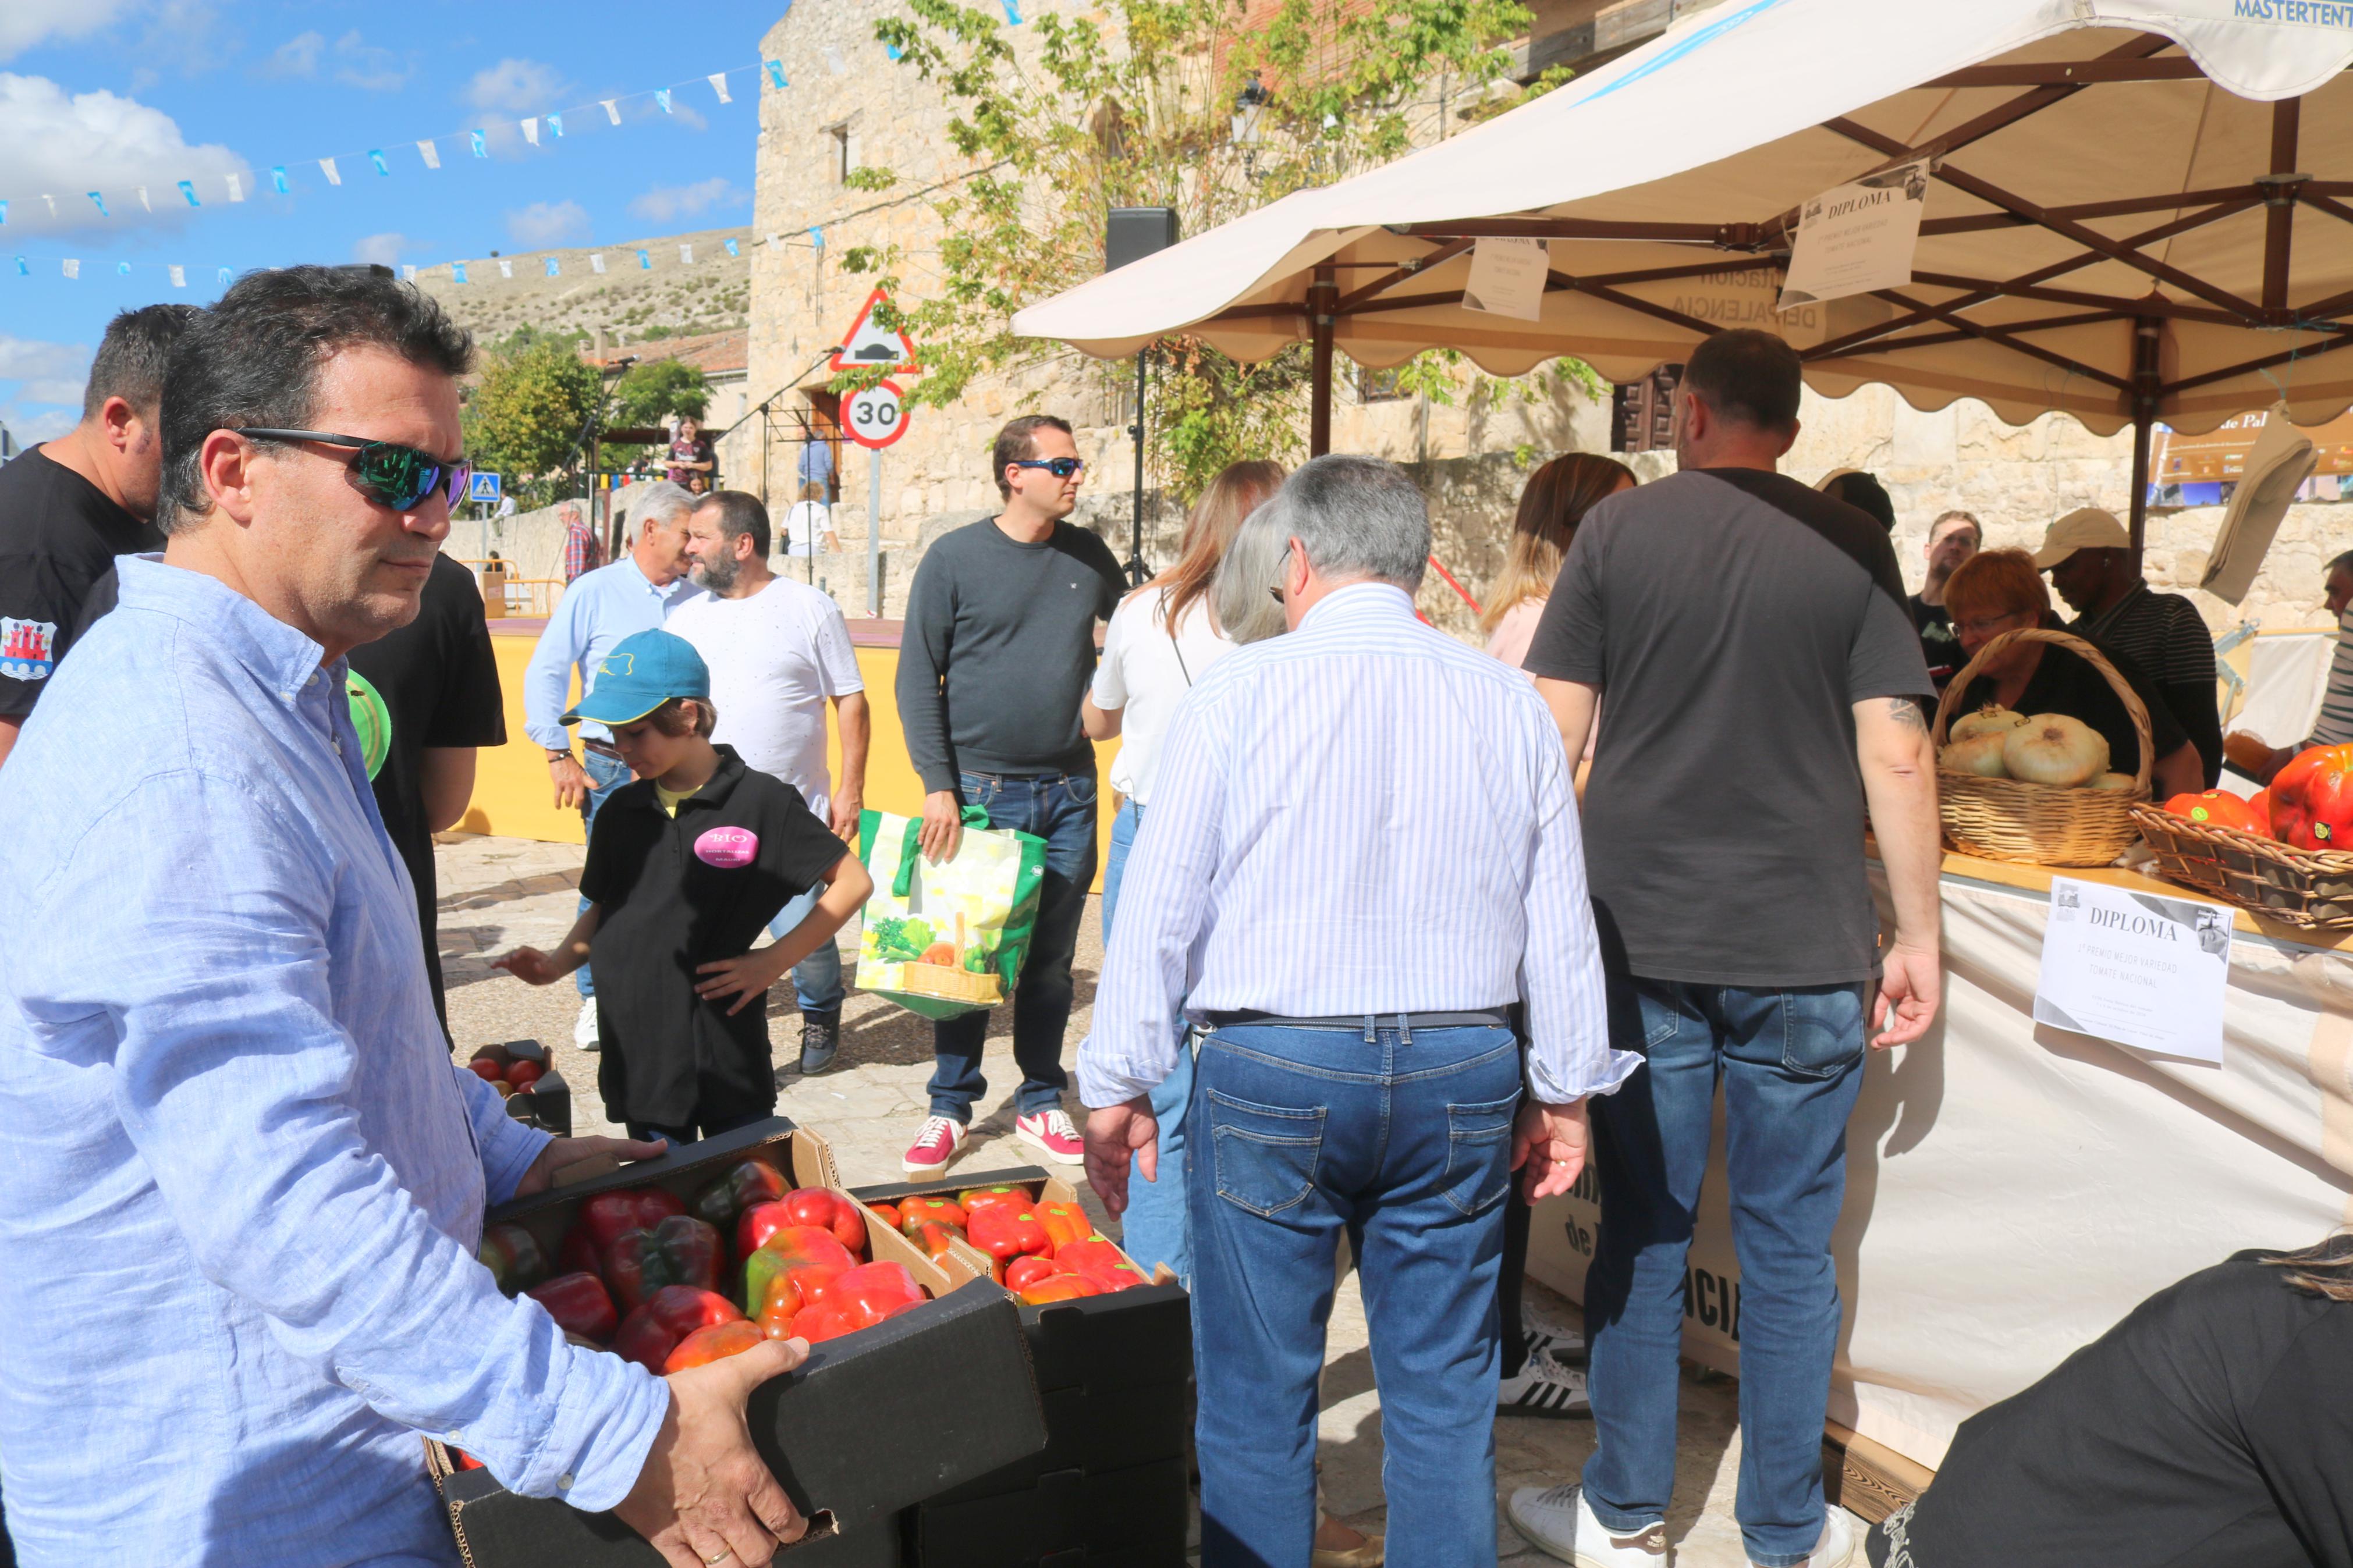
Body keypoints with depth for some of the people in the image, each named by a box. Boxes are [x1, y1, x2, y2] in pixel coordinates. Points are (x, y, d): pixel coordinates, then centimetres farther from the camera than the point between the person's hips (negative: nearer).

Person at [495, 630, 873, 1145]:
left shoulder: (761, 801, -9)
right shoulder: (620, 812, 7)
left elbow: (853, 883, -5)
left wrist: (773, 961, -10)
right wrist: (555, 965, 1)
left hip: (728, 1061, -4)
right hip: (638, 1058, 4)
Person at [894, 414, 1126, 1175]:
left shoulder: (1089, 556, 7)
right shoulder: (955, 558, -4)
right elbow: (918, 678, -4)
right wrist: (938, 784, -11)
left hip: (1068, 793, 3)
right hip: (979, 791, -3)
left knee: (1052, 960, 10)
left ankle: (1041, 1103, 23)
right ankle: (951, 1107, 18)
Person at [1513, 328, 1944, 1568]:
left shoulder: (1617, 529, 0)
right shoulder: (1852, 547, 0)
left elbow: (1552, 731, -2)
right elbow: (1896, 749, -4)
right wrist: (1917, 932, 4)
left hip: (1640, 939, 0)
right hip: (1805, 951, 0)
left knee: (1641, 1232, 11)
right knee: (1789, 1249, 11)